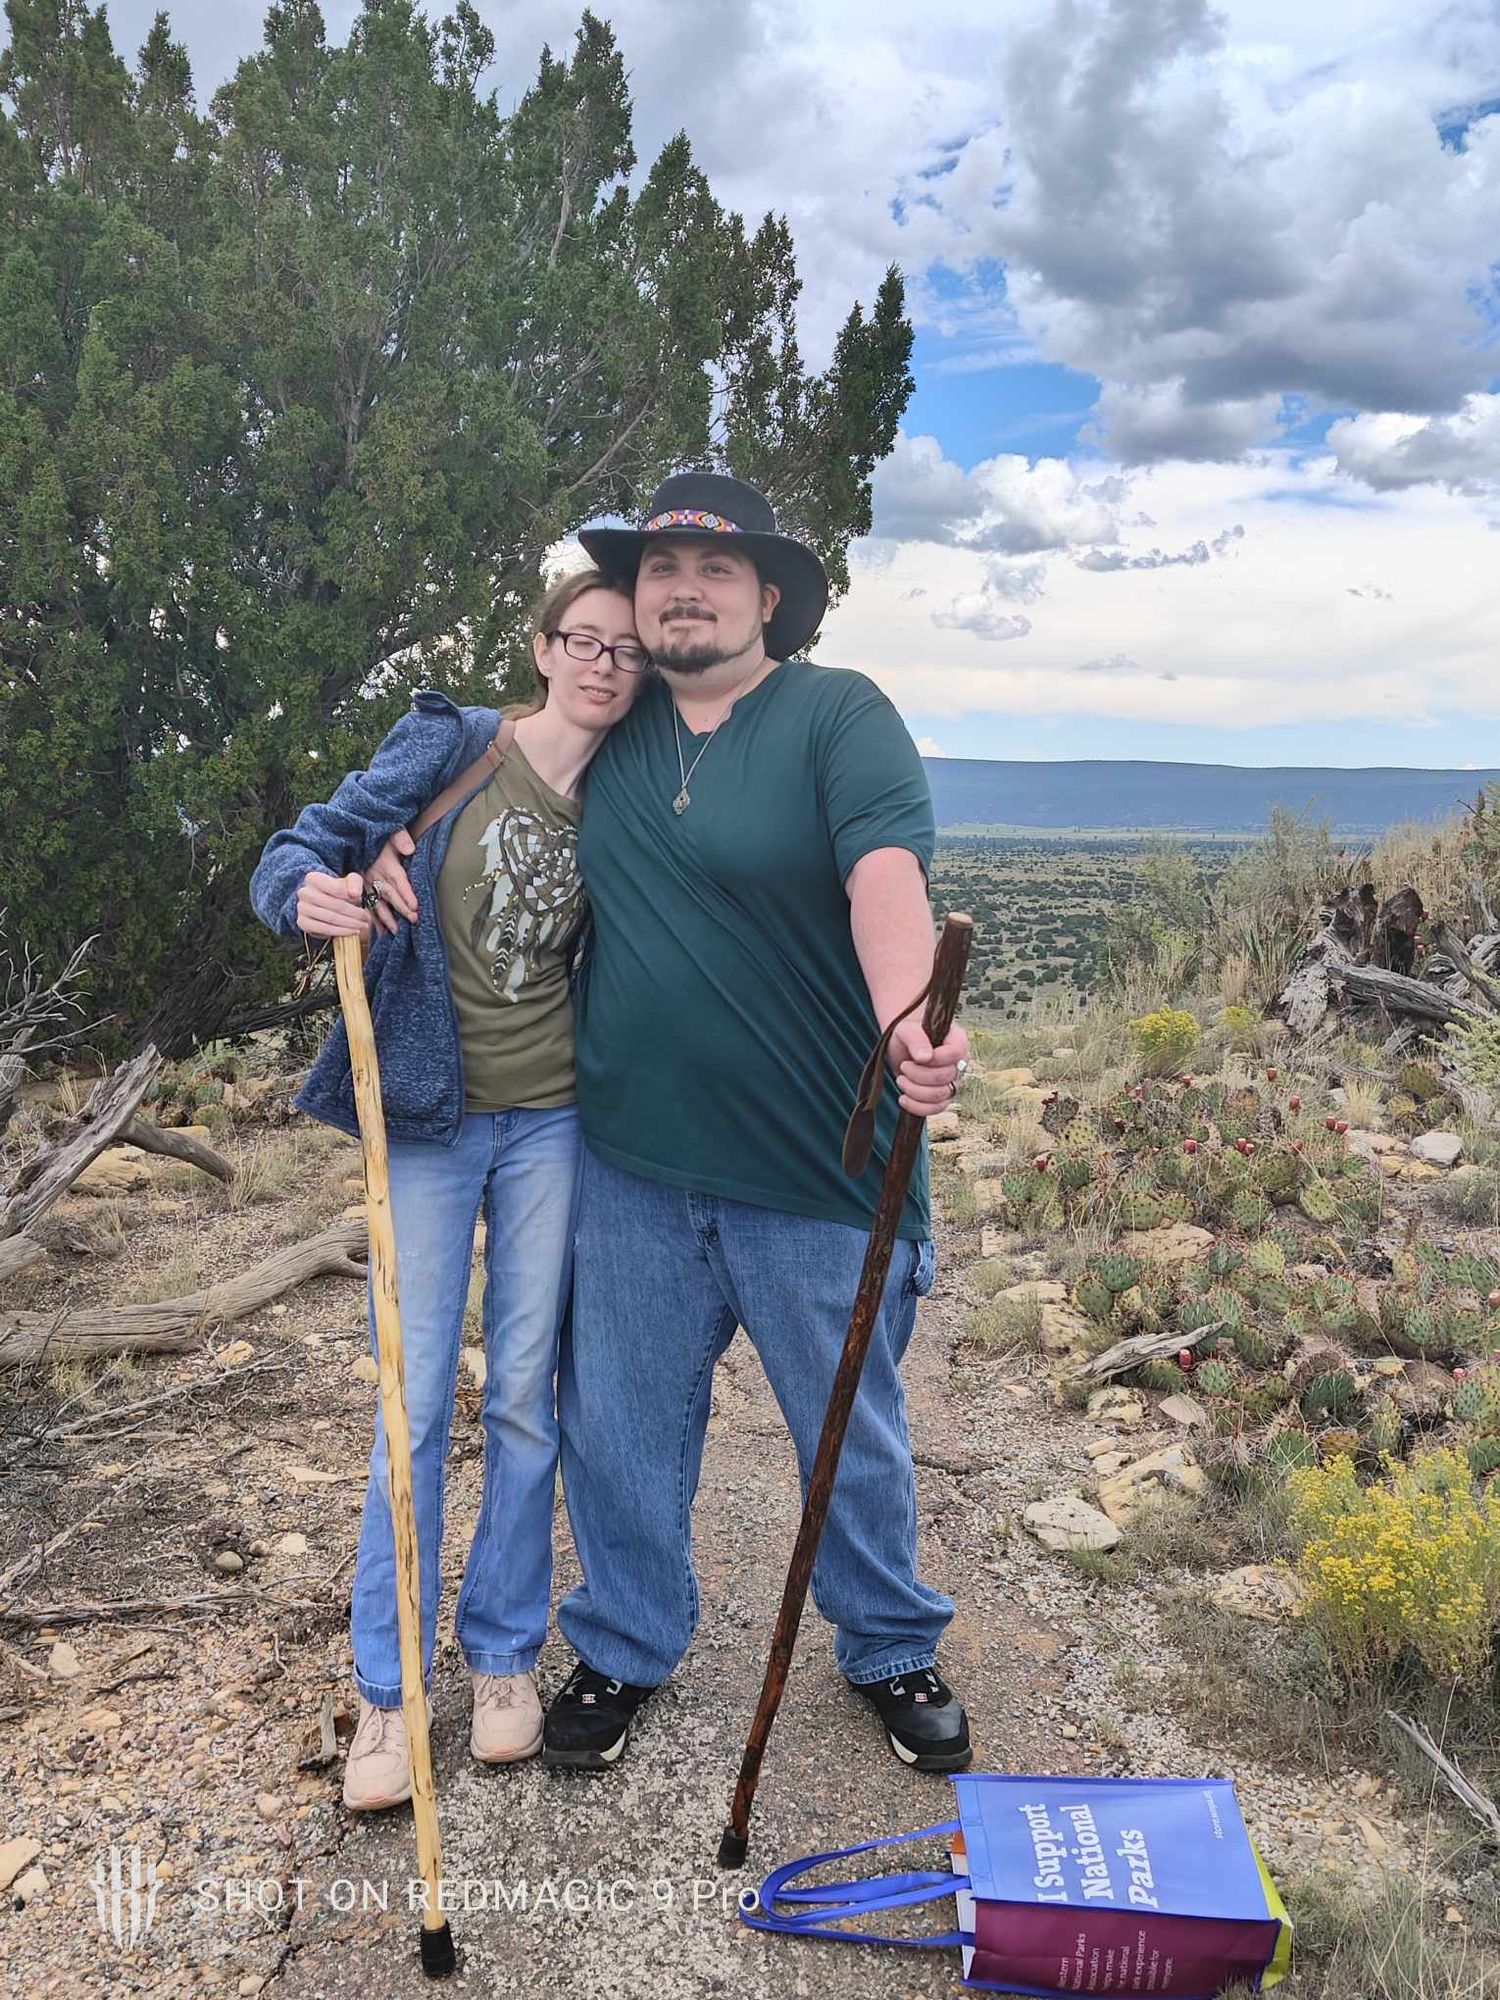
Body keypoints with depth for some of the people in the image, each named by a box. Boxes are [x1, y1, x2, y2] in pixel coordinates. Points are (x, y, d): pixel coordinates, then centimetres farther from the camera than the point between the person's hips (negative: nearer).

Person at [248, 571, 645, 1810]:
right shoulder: (451, 745, -6)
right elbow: (299, 854, -8)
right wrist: (313, 895, -30)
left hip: (549, 1121, 2)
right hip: (429, 1118, -2)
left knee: (525, 1395, 9)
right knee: (415, 1404, 2)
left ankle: (506, 1653, 27)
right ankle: (388, 1688, 19)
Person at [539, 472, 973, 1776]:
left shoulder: (841, 717, -8)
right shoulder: (610, 731, 7)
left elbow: (885, 874, -25)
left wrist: (906, 1022, -44)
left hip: (814, 1167, -3)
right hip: (631, 1164, 4)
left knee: (854, 1434, 15)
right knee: (619, 1426, 16)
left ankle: (894, 1651, 40)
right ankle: (624, 1648, 40)